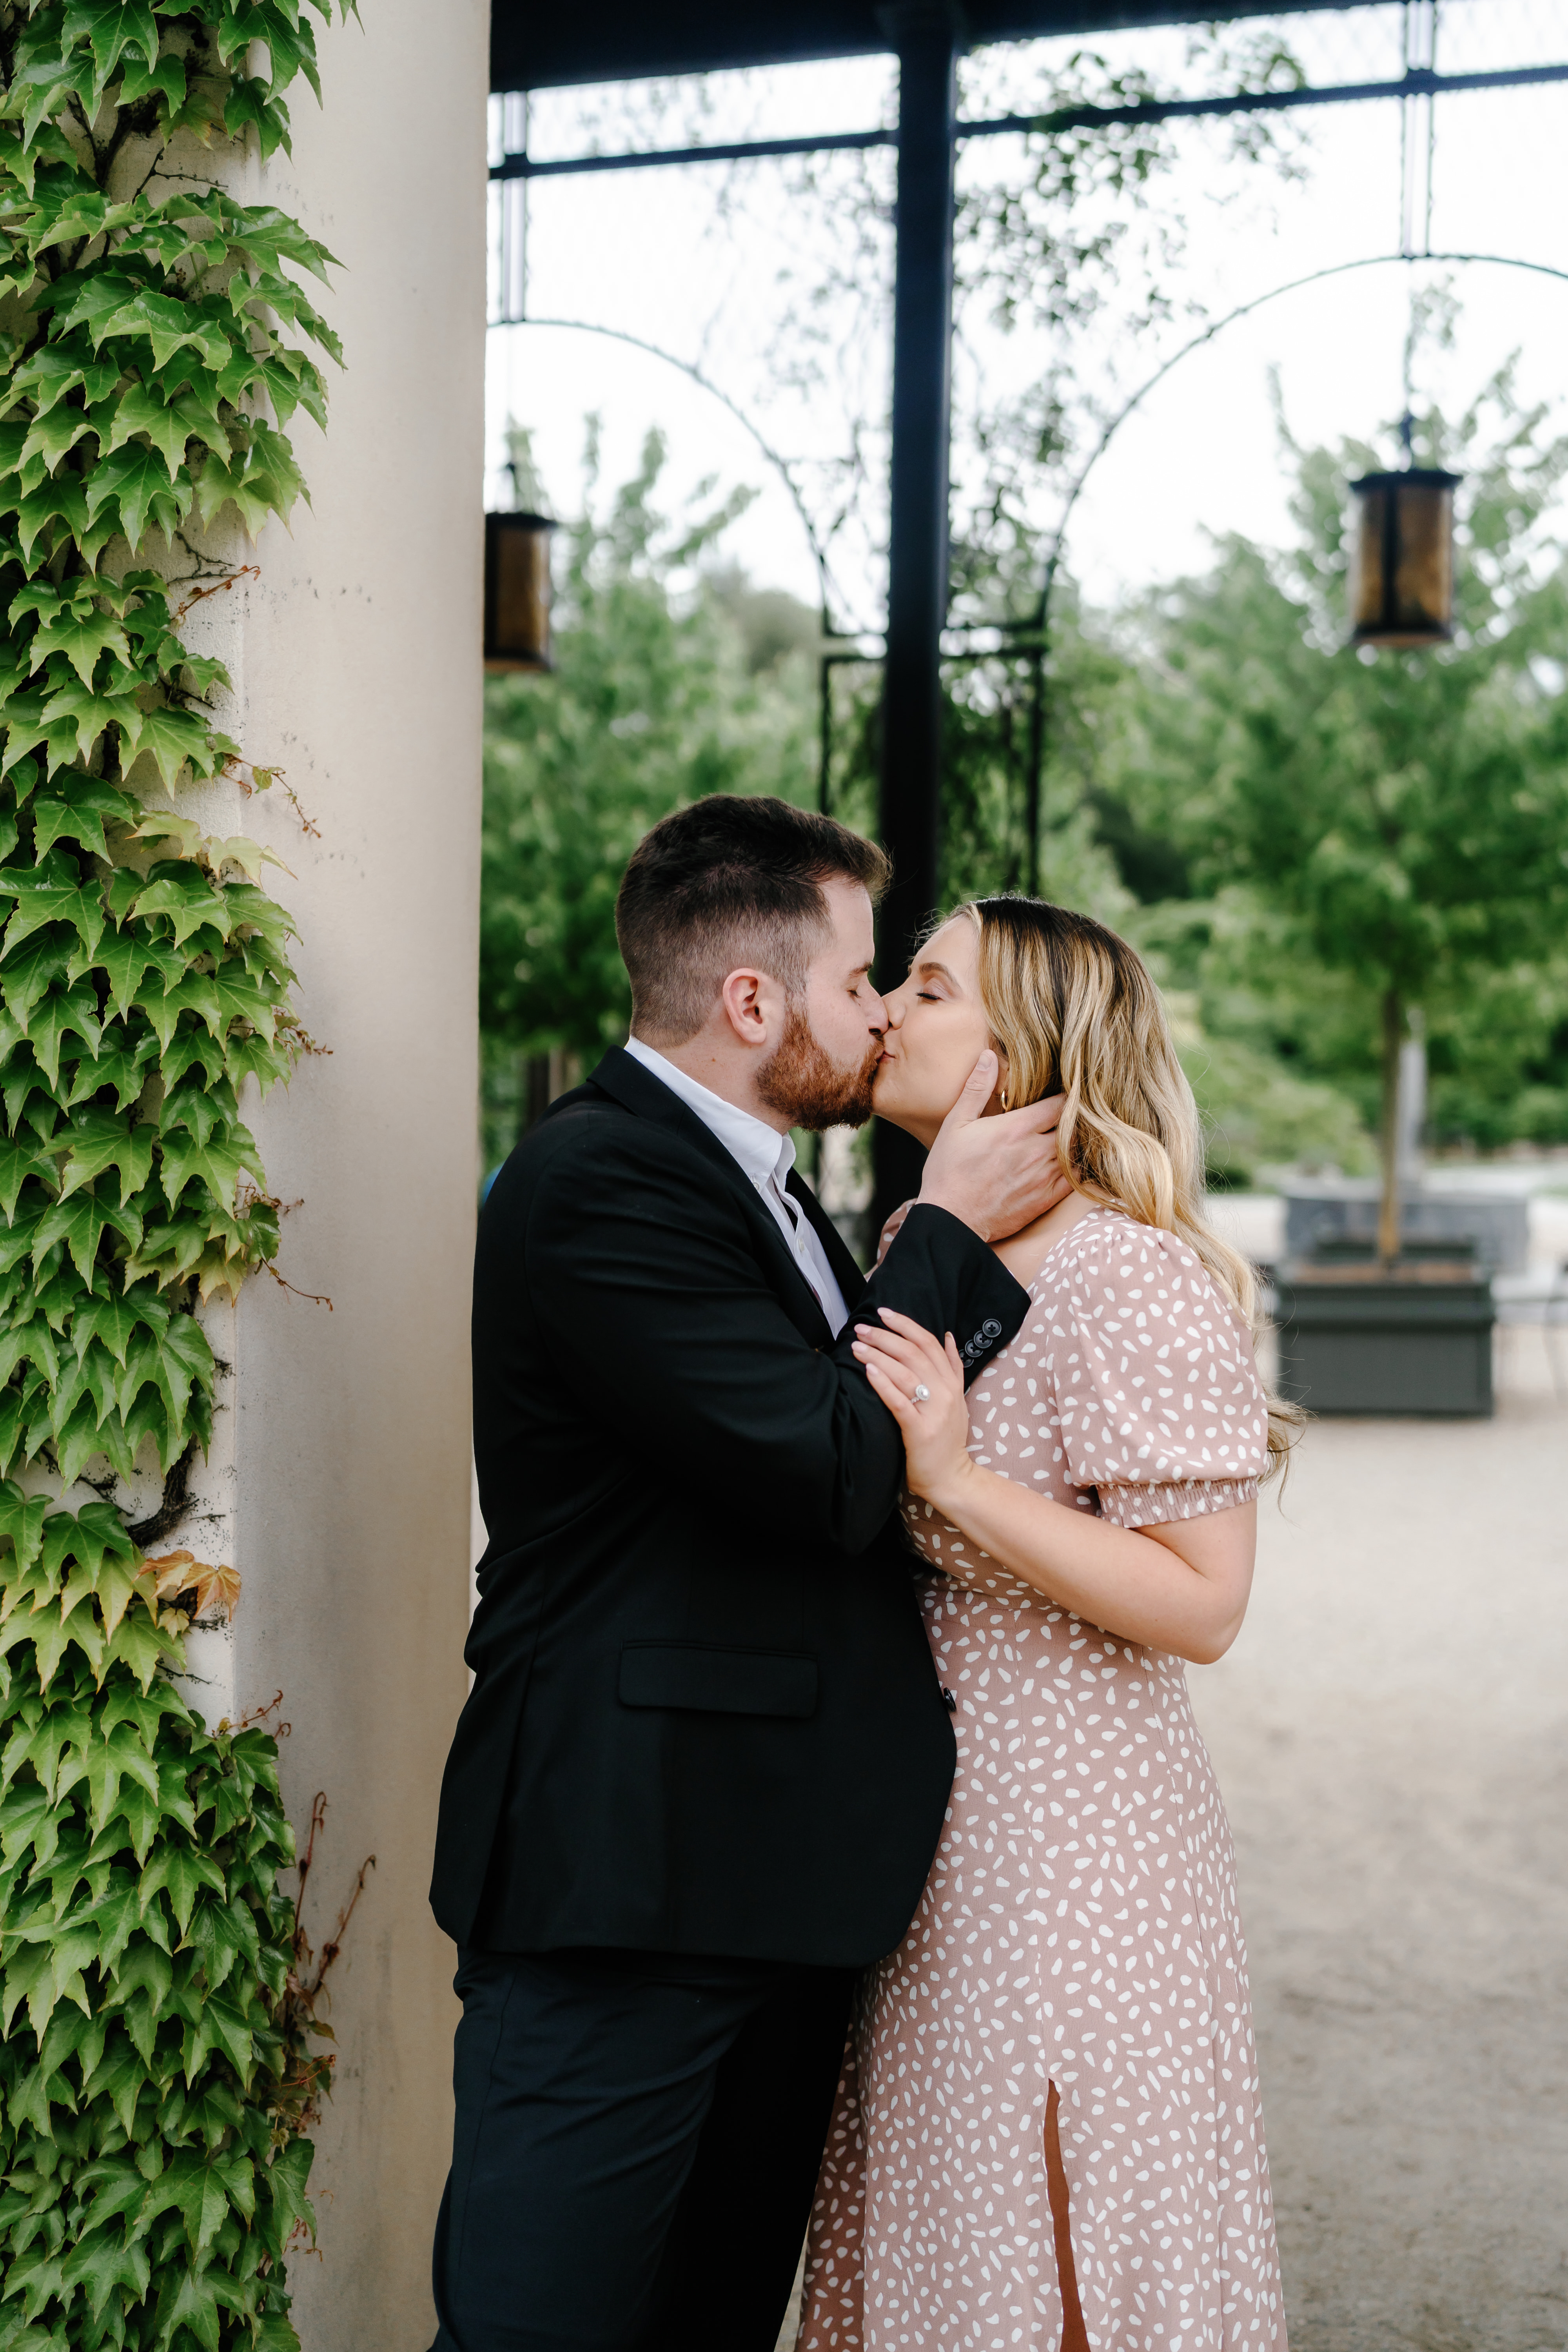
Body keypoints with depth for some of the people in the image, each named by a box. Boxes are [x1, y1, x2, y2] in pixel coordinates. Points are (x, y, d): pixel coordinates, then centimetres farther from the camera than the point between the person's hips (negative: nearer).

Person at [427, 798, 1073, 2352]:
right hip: (625, 1882, -10)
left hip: (771, 1883, 10)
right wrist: (949, 1228, -9)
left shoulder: (743, 1175, 16)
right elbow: (836, 1473, -22)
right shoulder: (597, 1180, -16)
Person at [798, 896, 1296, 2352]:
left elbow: (1202, 1605, -21)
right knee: (927, 2229, 19)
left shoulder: (1131, 1278, -18)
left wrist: (959, 1477, -27)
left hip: (1059, 1838, -8)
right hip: (920, 1820, 8)